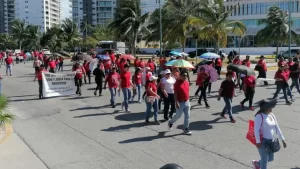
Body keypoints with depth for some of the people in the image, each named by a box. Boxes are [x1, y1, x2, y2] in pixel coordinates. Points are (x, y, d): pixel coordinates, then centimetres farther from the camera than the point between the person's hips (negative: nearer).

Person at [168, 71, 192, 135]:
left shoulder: (187, 83, 7)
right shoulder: (177, 83, -13)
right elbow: (175, 94, -16)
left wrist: (188, 100, 16)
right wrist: (176, 102, -21)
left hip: (186, 102, 6)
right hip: (180, 103, -6)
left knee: (187, 116, 6)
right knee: (178, 115, 4)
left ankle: (186, 129, 16)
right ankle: (170, 122, 31)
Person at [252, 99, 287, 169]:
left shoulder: (272, 115, 5)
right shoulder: (259, 116, -18)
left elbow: (277, 128, 10)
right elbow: (256, 129, -21)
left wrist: (282, 140, 10)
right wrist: (258, 142, -24)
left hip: (270, 140, 8)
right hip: (262, 141, -8)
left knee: (271, 158, 17)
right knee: (264, 159, -2)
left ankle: (257, 163, 41)